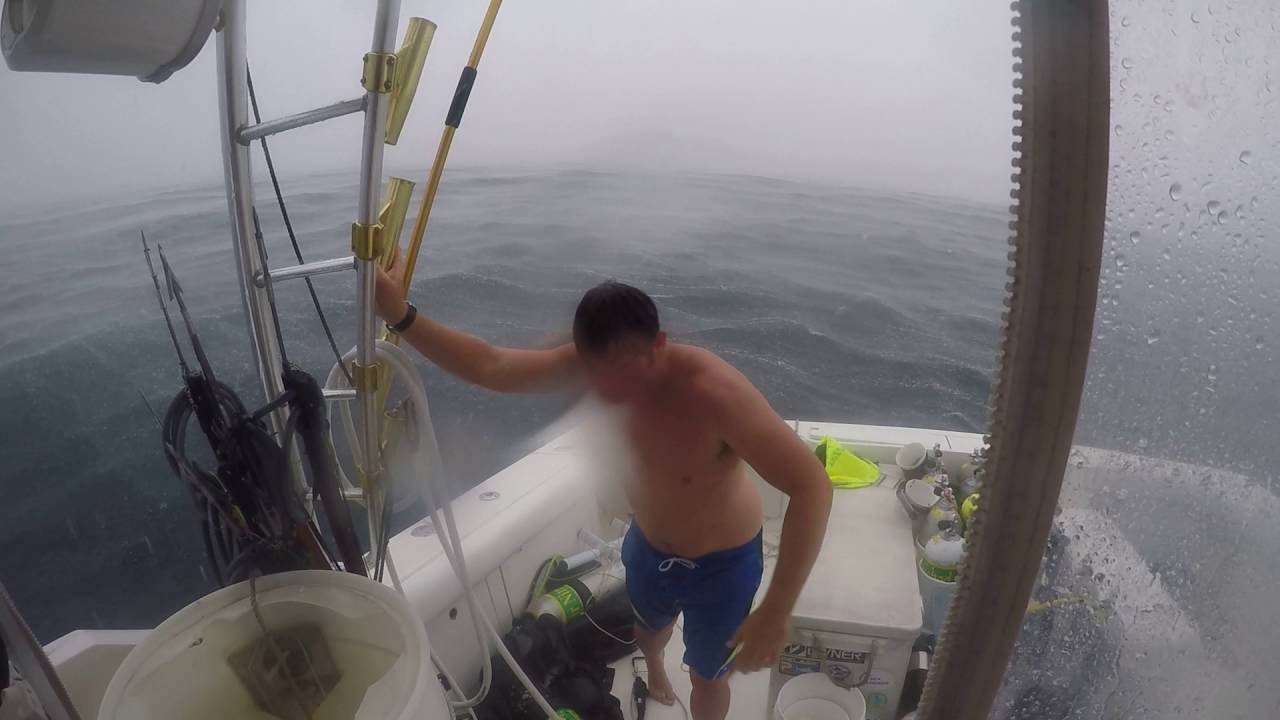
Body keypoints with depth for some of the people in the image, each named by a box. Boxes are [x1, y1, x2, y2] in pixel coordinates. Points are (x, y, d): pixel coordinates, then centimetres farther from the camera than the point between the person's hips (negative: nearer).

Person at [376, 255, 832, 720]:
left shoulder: (714, 391, -40)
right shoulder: (596, 361, -23)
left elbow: (812, 486, -39)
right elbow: (489, 366, -21)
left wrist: (777, 612, -40)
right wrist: (401, 317, -33)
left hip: (721, 563, -5)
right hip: (647, 546, 6)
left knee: (706, 676, 19)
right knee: (647, 628, 35)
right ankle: (653, 668, 72)